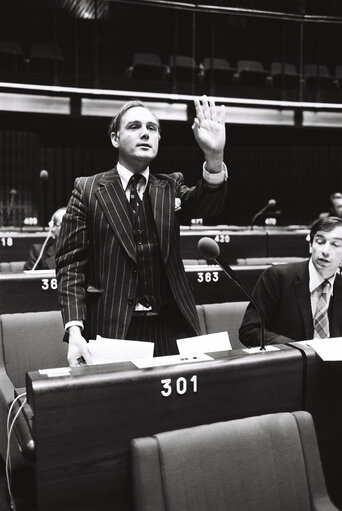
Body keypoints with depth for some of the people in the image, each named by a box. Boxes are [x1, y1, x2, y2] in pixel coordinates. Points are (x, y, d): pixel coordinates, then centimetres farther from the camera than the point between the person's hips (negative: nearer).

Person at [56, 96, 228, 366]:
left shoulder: (171, 187, 10)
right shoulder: (88, 189, 1)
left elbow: (207, 203, -10)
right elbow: (71, 264, -4)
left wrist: (214, 156, -30)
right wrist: (74, 330, -14)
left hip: (171, 327, 3)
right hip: (112, 329, -2)